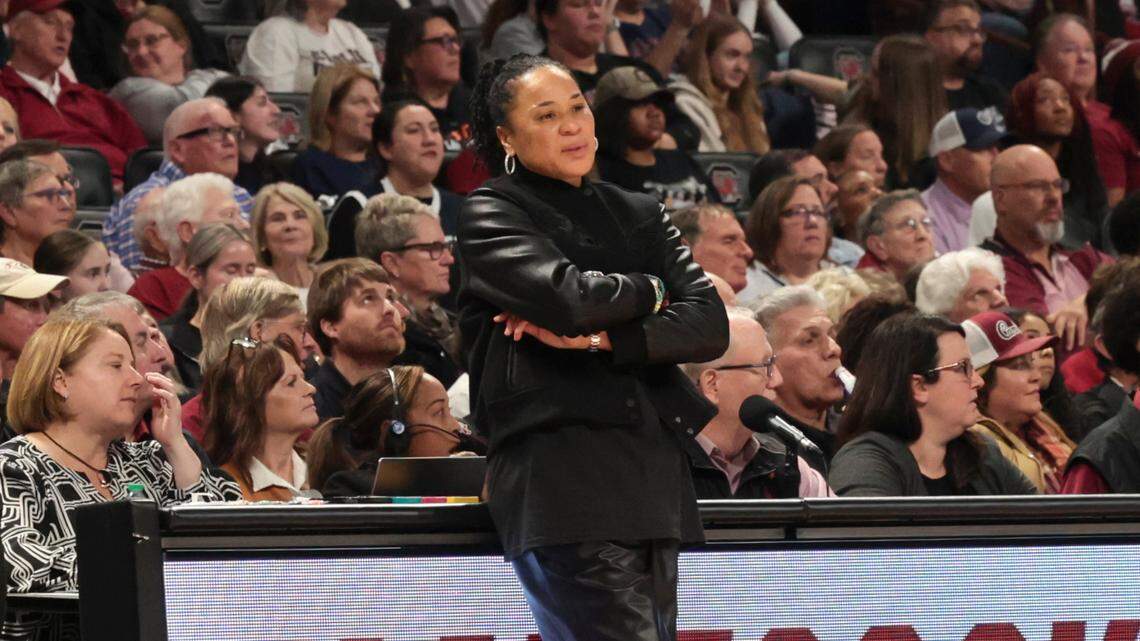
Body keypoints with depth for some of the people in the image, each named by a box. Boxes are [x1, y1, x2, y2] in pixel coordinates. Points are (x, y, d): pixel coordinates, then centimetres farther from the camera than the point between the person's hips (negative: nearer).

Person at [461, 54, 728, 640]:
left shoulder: (637, 215, 20)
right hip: (560, 477, -6)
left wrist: (601, 338, -7)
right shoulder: (490, 216, 4)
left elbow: (710, 325, 6)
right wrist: (650, 289, 4)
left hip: (656, 477, 6)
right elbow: (567, 296, -15)